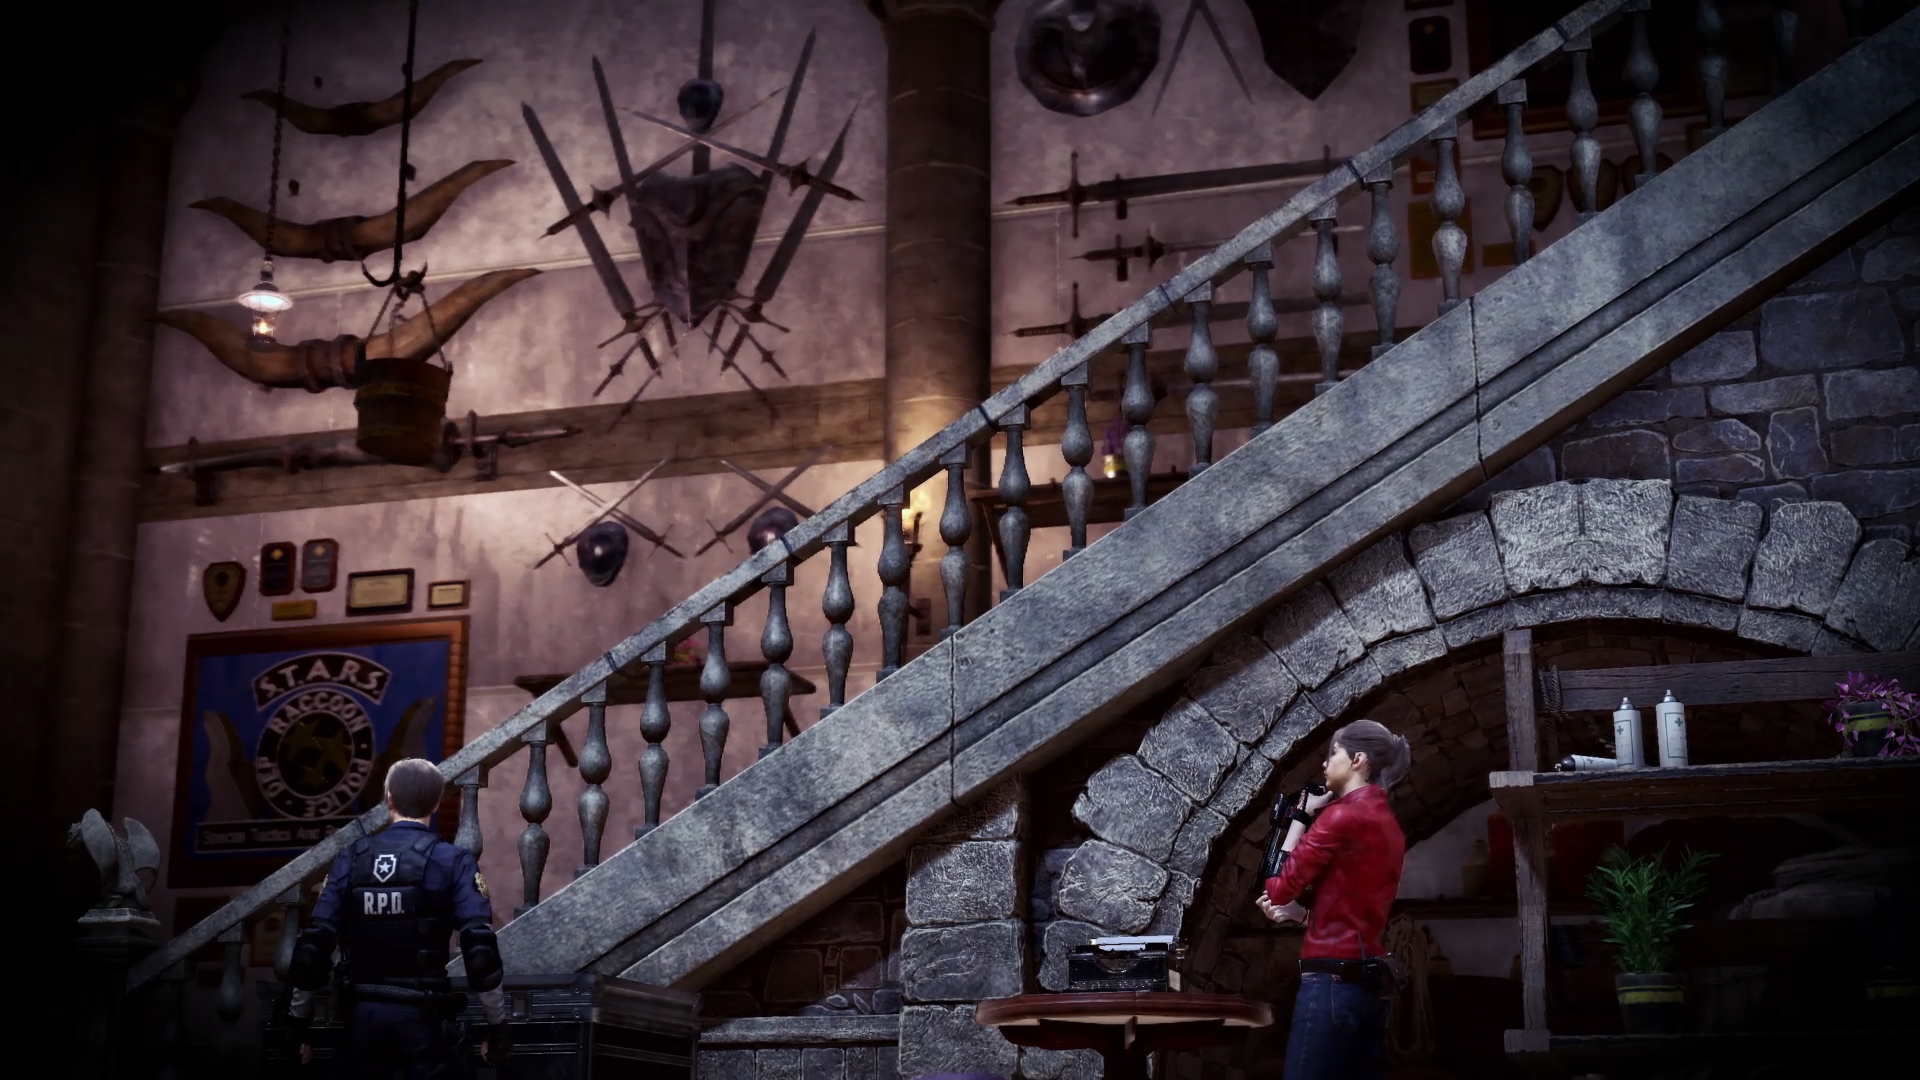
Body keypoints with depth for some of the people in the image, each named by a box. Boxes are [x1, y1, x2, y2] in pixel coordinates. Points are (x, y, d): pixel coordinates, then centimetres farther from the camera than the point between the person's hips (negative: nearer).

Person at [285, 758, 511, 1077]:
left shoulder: (351, 859, 2)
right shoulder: (453, 862, -6)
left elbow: (313, 945, -1)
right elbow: (480, 950, -14)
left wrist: (298, 1023, 8)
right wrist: (498, 1027, -7)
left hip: (364, 1013, 3)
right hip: (422, 1013, -2)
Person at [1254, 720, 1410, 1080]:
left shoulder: (1343, 815, -10)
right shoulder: (1389, 825, 16)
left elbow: (1279, 889, -5)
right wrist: (1299, 914, 14)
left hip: (1334, 979, -9)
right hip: (1371, 982, 9)